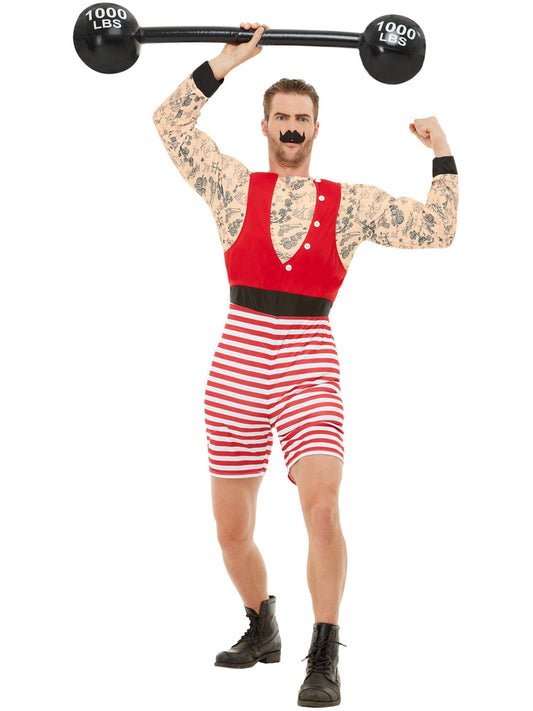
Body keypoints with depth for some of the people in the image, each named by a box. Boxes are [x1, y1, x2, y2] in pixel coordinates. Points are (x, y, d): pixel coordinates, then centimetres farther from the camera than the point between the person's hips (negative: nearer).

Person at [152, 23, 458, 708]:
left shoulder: (350, 203, 7)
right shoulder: (236, 187, 7)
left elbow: (437, 228, 6)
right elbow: (171, 122, 2)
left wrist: (442, 154, 7)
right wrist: (227, 62, 1)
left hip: (310, 371, -1)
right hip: (237, 365, 2)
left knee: (322, 508, -23)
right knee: (231, 532, 9)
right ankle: (262, 629, 36)